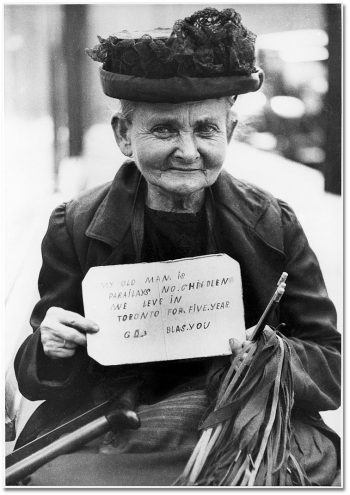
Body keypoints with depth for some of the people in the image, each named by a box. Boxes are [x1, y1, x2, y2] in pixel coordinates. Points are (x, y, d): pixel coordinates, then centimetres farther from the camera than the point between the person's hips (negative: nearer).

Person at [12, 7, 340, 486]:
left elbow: (334, 368, -1)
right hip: (103, 424, -1)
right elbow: (34, 380, 4)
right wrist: (51, 351, -20)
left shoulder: (275, 226, -5)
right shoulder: (75, 227, -4)